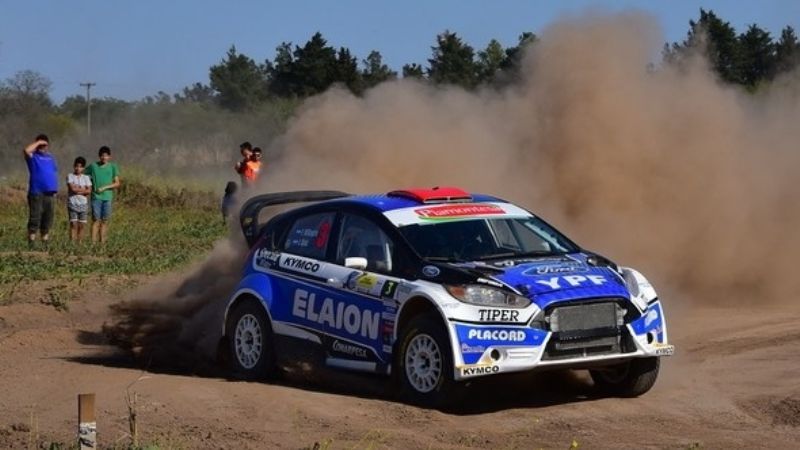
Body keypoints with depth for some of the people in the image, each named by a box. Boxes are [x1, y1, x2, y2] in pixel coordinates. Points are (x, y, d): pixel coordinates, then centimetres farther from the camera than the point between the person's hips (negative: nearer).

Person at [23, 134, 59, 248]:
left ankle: (45, 242, 18)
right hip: (36, 193, -6)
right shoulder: (33, 156, -1)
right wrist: (38, 143, -14)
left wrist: (55, 189, 13)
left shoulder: (50, 157, 17)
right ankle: (31, 243, -8)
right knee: (35, 219, -8)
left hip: (49, 193, 6)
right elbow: (26, 151, -24)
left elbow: (55, 172, 22)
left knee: (47, 220, 11)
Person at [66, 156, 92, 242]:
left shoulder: (86, 178, 10)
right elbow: (72, 189, -12)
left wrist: (78, 189, -8)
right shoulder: (70, 176, 1)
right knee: (73, 225, -8)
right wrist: (83, 189, -4)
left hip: (83, 204, 3)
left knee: (81, 226, 3)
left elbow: (89, 191, -1)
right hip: (73, 203, -3)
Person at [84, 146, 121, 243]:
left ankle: (102, 242, 6)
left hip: (107, 197, 1)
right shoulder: (93, 166, 5)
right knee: (96, 220, -6)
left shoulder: (113, 167, 5)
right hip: (96, 197, -1)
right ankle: (94, 242, -9)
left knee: (105, 221, 3)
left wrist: (104, 188, -9)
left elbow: (117, 183, 3)